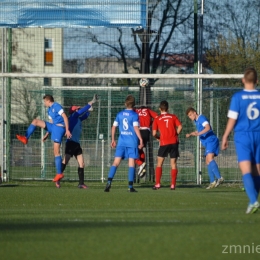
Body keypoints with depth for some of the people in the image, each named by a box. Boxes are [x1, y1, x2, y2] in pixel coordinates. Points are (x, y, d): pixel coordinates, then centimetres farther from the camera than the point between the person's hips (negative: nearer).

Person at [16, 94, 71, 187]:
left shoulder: (57, 106, -10)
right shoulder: (49, 110, 19)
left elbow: (65, 117, -16)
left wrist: (67, 130, -22)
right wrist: (47, 134, 23)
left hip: (59, 127, -9)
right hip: (53, 127, 9)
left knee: (56, 151, -10)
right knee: (35, 121, 6)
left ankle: (59, 173, -8)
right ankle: (25, 138, 2)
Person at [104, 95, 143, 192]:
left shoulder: (120, 114, 9)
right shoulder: (134, 115, -4)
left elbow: (114, 127, 11)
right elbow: (136, 128, -14)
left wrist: (113, 139, 19)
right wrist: (141, 139, -13)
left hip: (121, 142, 3)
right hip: (132, 142, -3)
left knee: (116, 162, 2)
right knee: (131, 163, 1)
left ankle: (109, 181, -15)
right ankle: (130, 186, -2)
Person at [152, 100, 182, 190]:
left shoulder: (157, 119, 3)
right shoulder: (173, 117, 6)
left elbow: (154, 133, -2)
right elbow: (180, 127, -5)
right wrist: (175, 135, 9)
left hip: (164, 143, -1)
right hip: (174, 142, 1)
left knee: (159, 163, 9)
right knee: (173, 163, 6)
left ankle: (157, 184, 1)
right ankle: (173, 184, 1)